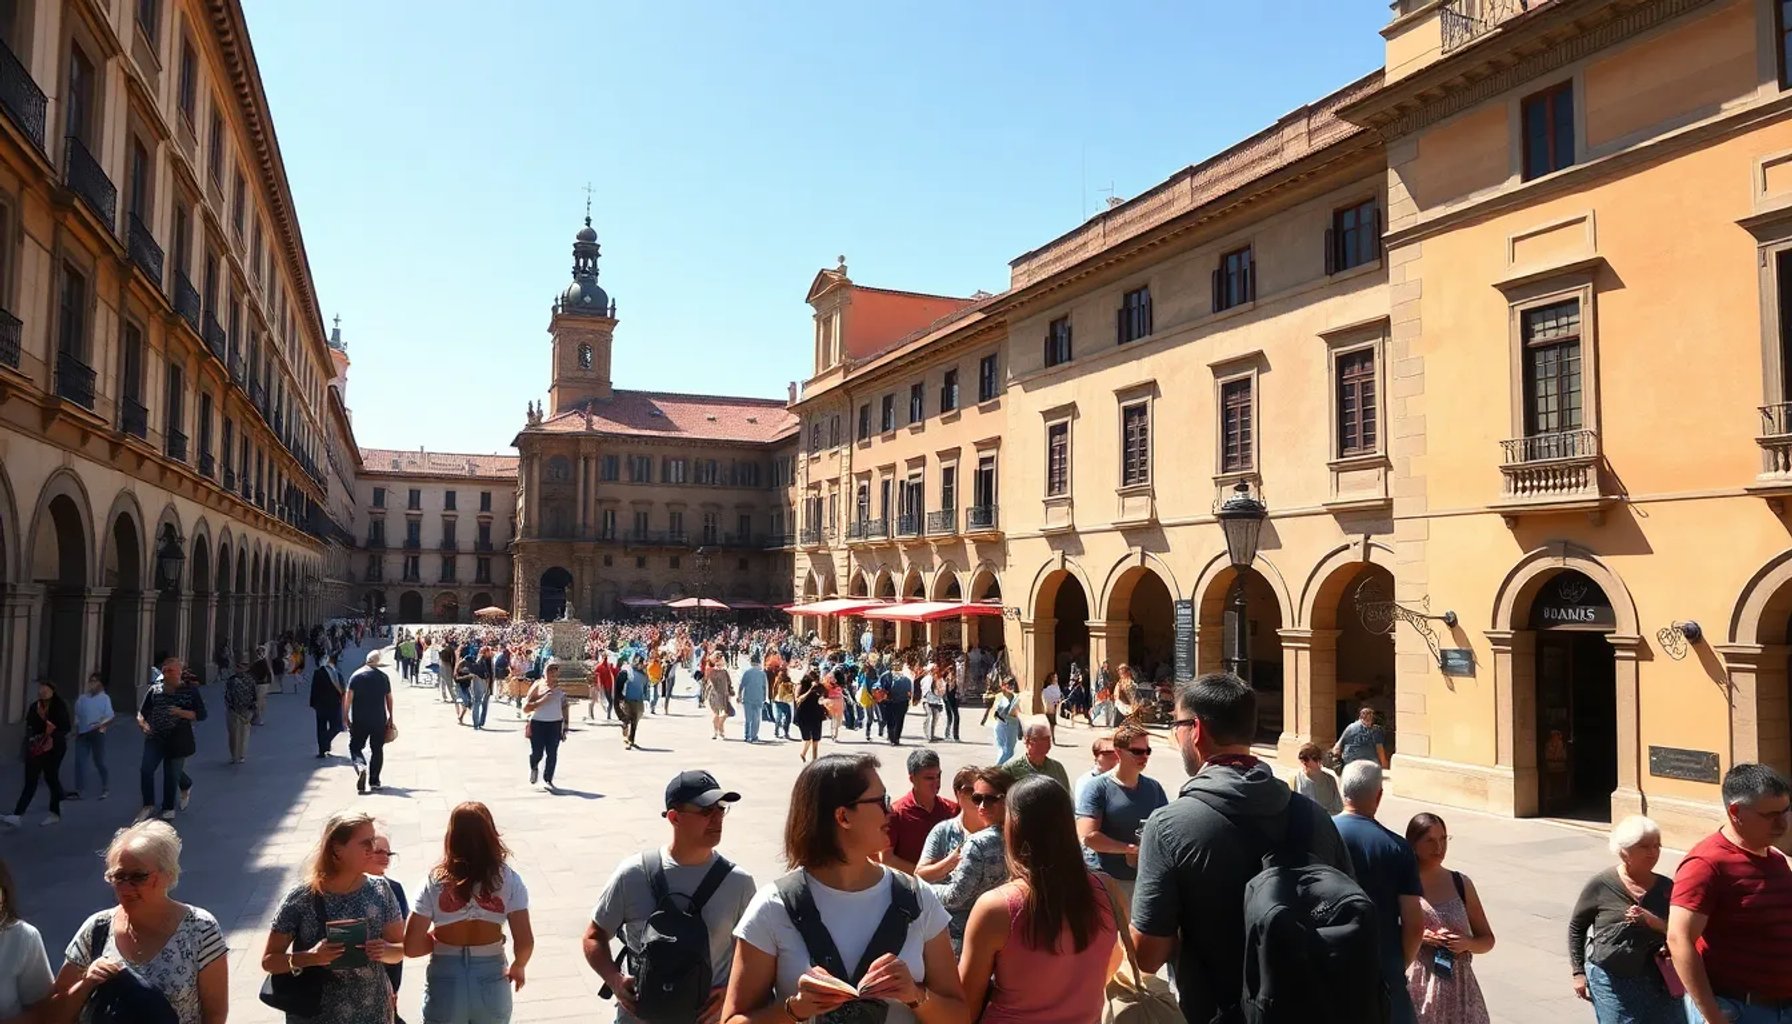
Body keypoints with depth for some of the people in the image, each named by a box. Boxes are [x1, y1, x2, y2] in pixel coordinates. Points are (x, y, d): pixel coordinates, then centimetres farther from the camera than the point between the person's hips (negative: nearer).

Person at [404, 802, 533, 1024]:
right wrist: (518, 967, 6)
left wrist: (443, 939, 7)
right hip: (491, 983, 0)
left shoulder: (435, 882, -9)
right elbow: (525, 943, -14)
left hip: (445, 984, 0)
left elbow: (411, 947, -12)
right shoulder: (508, 879, -9)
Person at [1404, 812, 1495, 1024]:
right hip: (1415, 990, -3)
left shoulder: (1460, 883, 8)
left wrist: (1467, 943, -5)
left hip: (1458, 990, 3)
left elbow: (1487, 940, 16)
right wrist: (1418, 936, -14)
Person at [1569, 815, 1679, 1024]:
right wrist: (1579, 972, 3)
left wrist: (1652, 921, -19)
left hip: (1658, 982, 3)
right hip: (1611, 982, -3)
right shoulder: (1600, 885, -6)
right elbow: (1576, 927, 4)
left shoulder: (1666, 887, 3)